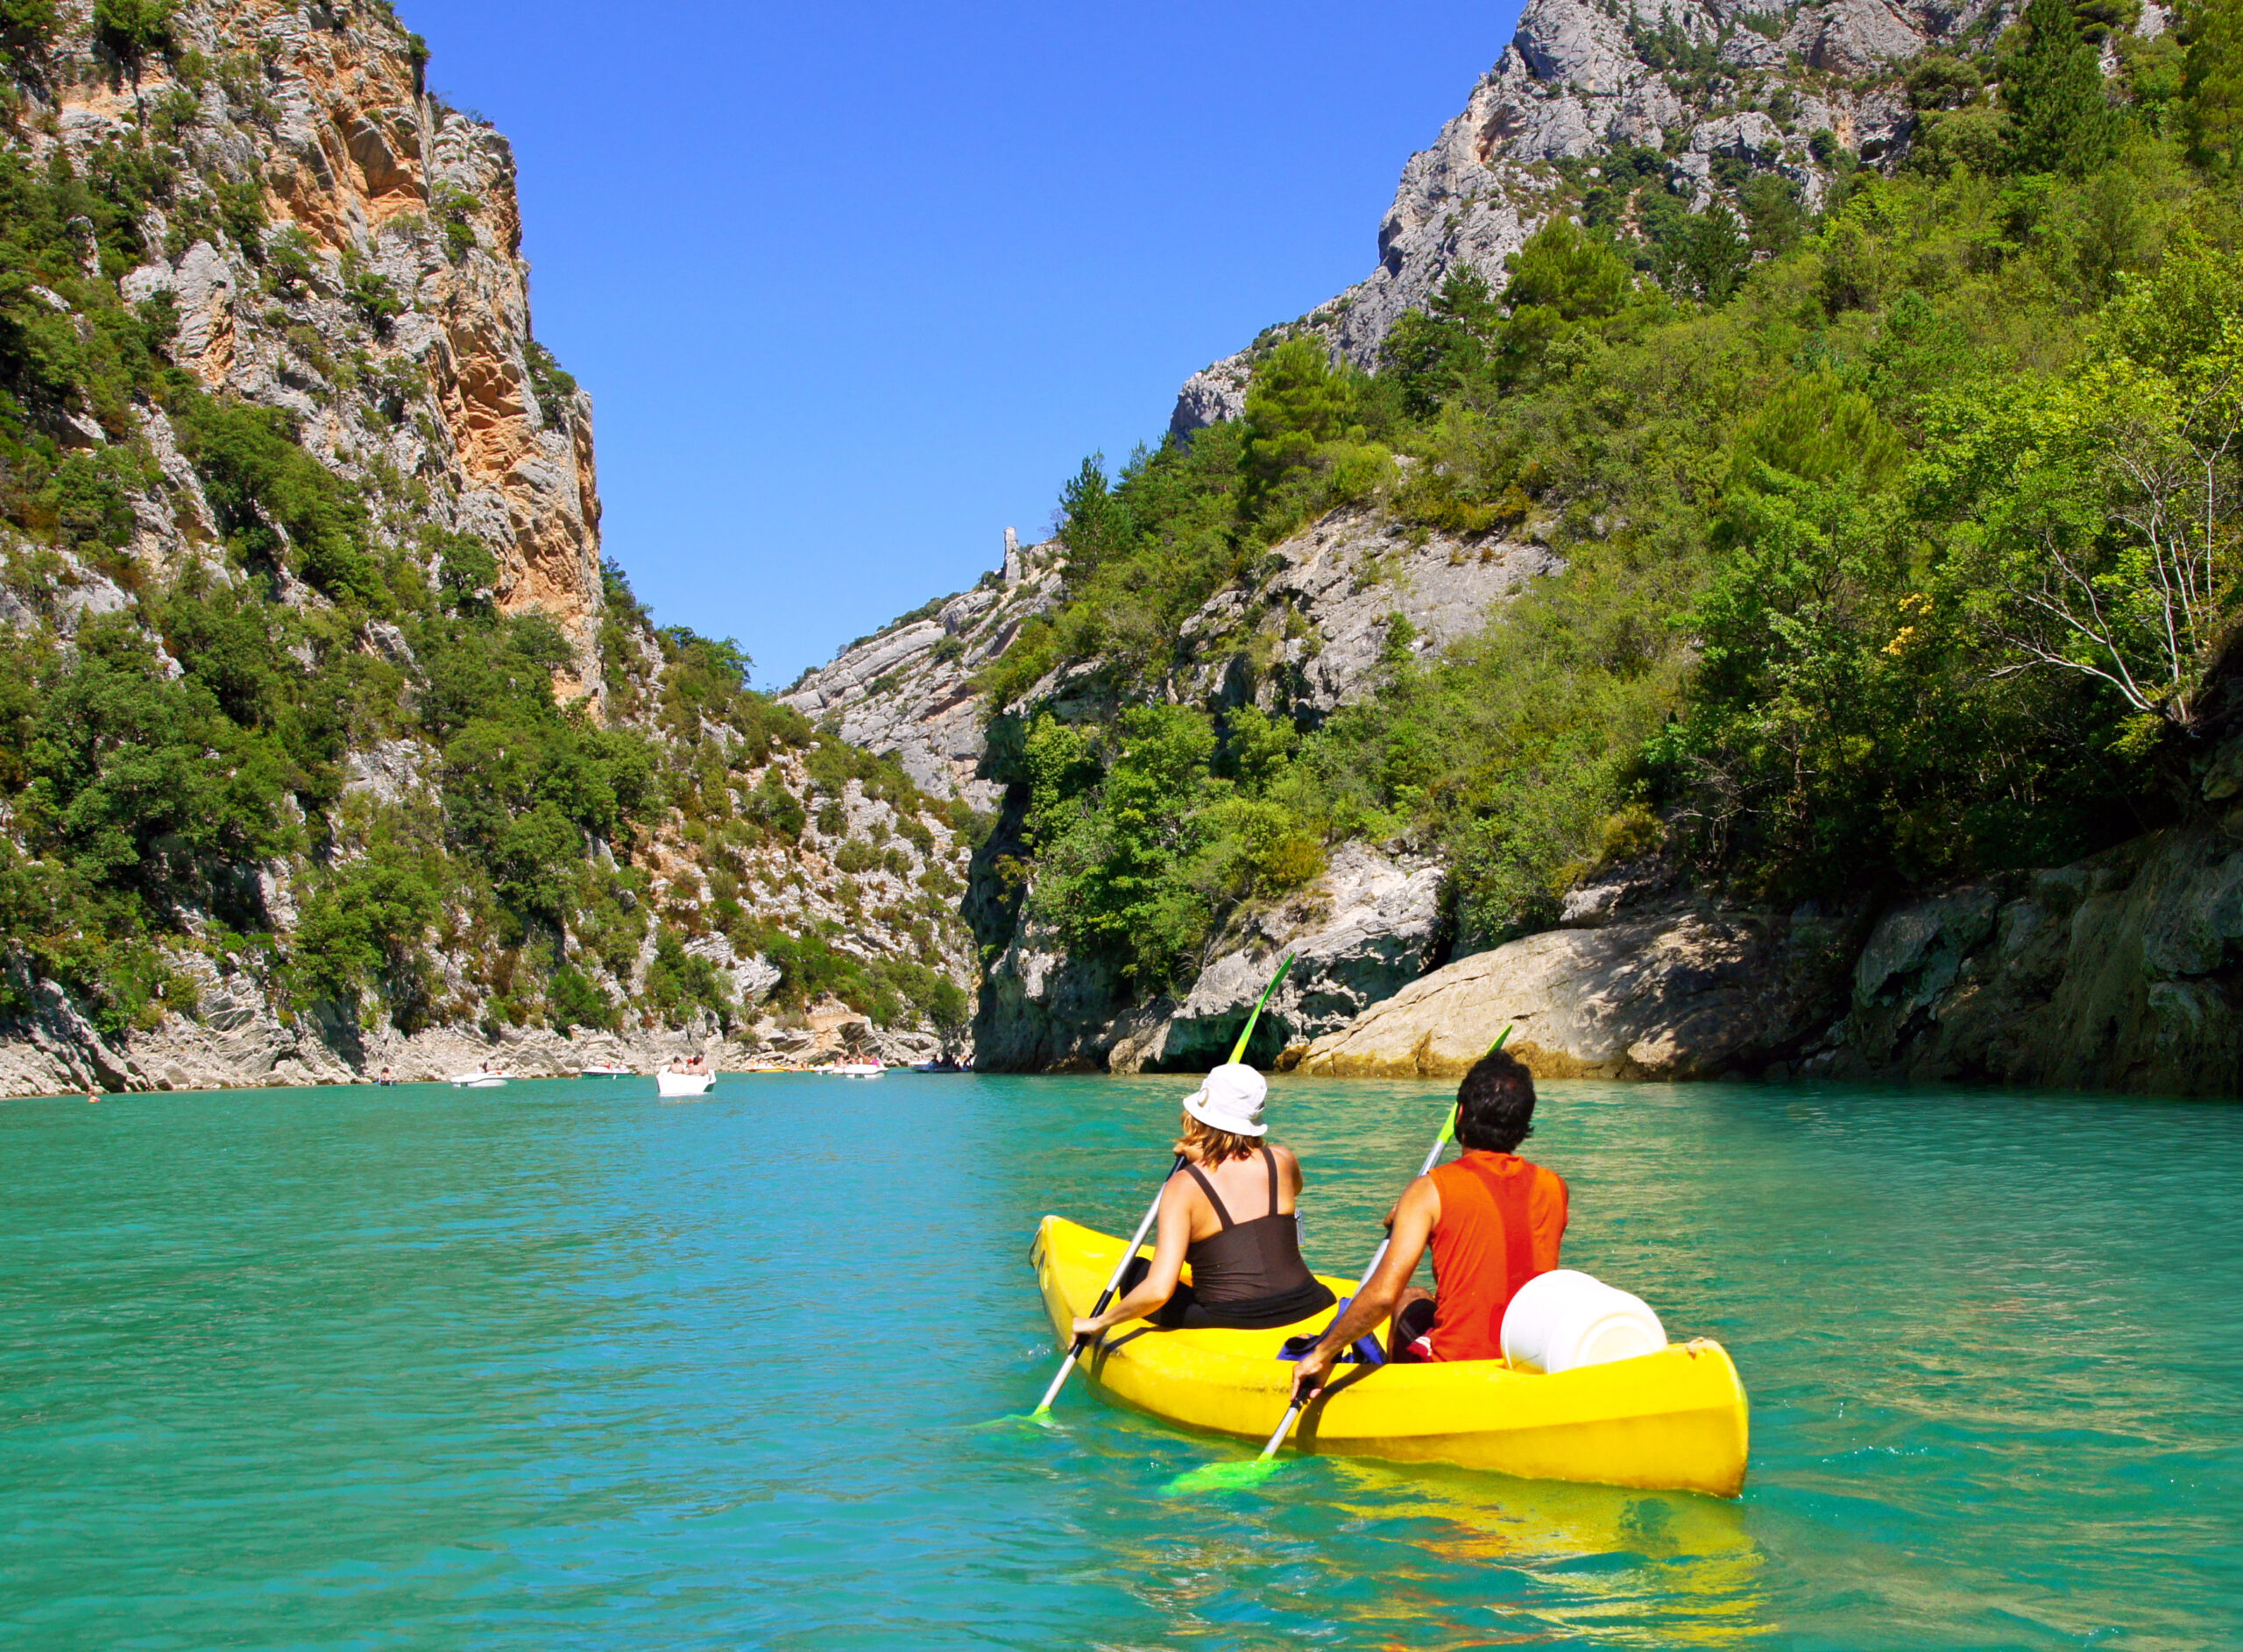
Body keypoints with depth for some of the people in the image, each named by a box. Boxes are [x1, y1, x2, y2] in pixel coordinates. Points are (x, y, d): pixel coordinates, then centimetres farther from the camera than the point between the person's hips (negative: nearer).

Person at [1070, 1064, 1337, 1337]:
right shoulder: (1283, 1160, 0)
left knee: (1135, 1271, 19)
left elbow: (1159, 1290, -19)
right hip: (1304, 1310, 3)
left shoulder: (1183, 1187, -10)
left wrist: (1098, 1322, -3)